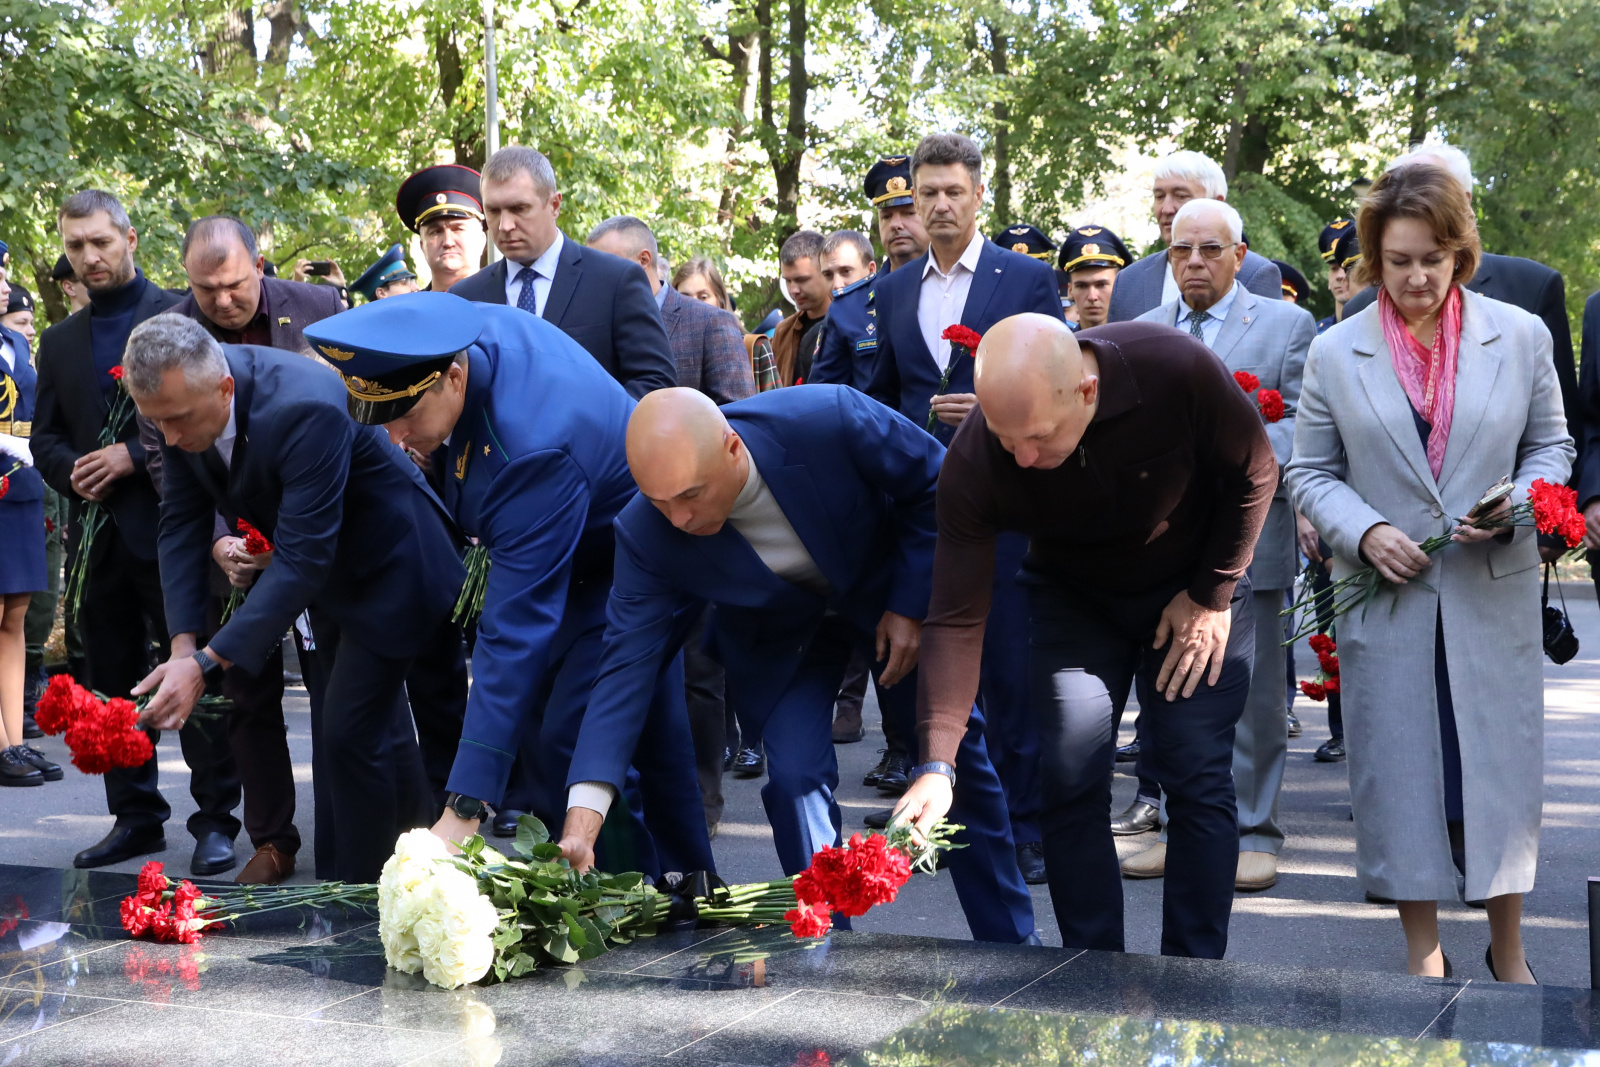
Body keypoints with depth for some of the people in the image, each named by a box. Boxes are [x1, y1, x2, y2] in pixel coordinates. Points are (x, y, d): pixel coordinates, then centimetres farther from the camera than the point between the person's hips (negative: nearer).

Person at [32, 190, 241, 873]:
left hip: (171, 526, -5)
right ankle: (135, 817, 18)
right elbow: (45, 436, 16)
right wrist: (72, 472, -5)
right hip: (98, 534, 6)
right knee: (113, 682, 9)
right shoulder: (59, 342, 17)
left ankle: (216, 821, 2)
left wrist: (134, 455, -15)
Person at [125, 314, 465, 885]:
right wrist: (183, 643, -19)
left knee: (349, 732, -10)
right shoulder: (182, 398, -16)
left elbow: (302, 559, -38)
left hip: (387, 564, -8)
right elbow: (182, 520, -8)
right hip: (327, 569, 8)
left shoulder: (304, 410, -38)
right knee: (377, 722, 20)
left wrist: (206, 664, -42)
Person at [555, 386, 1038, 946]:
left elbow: (933, 483, -20)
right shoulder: (645, 533, -32)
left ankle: (1011, 944, 25)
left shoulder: (831, 419, -39)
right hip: (779, 631, 1)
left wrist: (912, 605, -18)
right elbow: (627, 664, -28)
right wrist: (583, 812, -36)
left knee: (957, 747, 6)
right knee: (793, 775, -17)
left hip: (890, 589, 0)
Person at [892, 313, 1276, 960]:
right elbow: (957, 620, -27)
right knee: (1070, 785, -8)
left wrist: (1210, 597, -11)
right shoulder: (973, 464, -30)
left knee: (1198, 780, -7)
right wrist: (936, 764, -35)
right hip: (1073, 599, 1)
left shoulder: (1178, 371, -34)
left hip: (1192, 589, -1)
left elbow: (1253, 474, -14)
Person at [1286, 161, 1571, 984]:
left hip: (1494, 593, 0)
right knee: (1398, 770, 4)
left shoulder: (1521, 335, 2)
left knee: (1501, 763, 3)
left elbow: (1550, 444, 10)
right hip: (1386, 597, 0)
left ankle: (1508, 953, 18)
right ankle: (1423, 952, 17)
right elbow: (1310, 472, 6)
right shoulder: (1335, 353, 2)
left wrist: (1517, 505, -11)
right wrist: (1365, 531, -11)